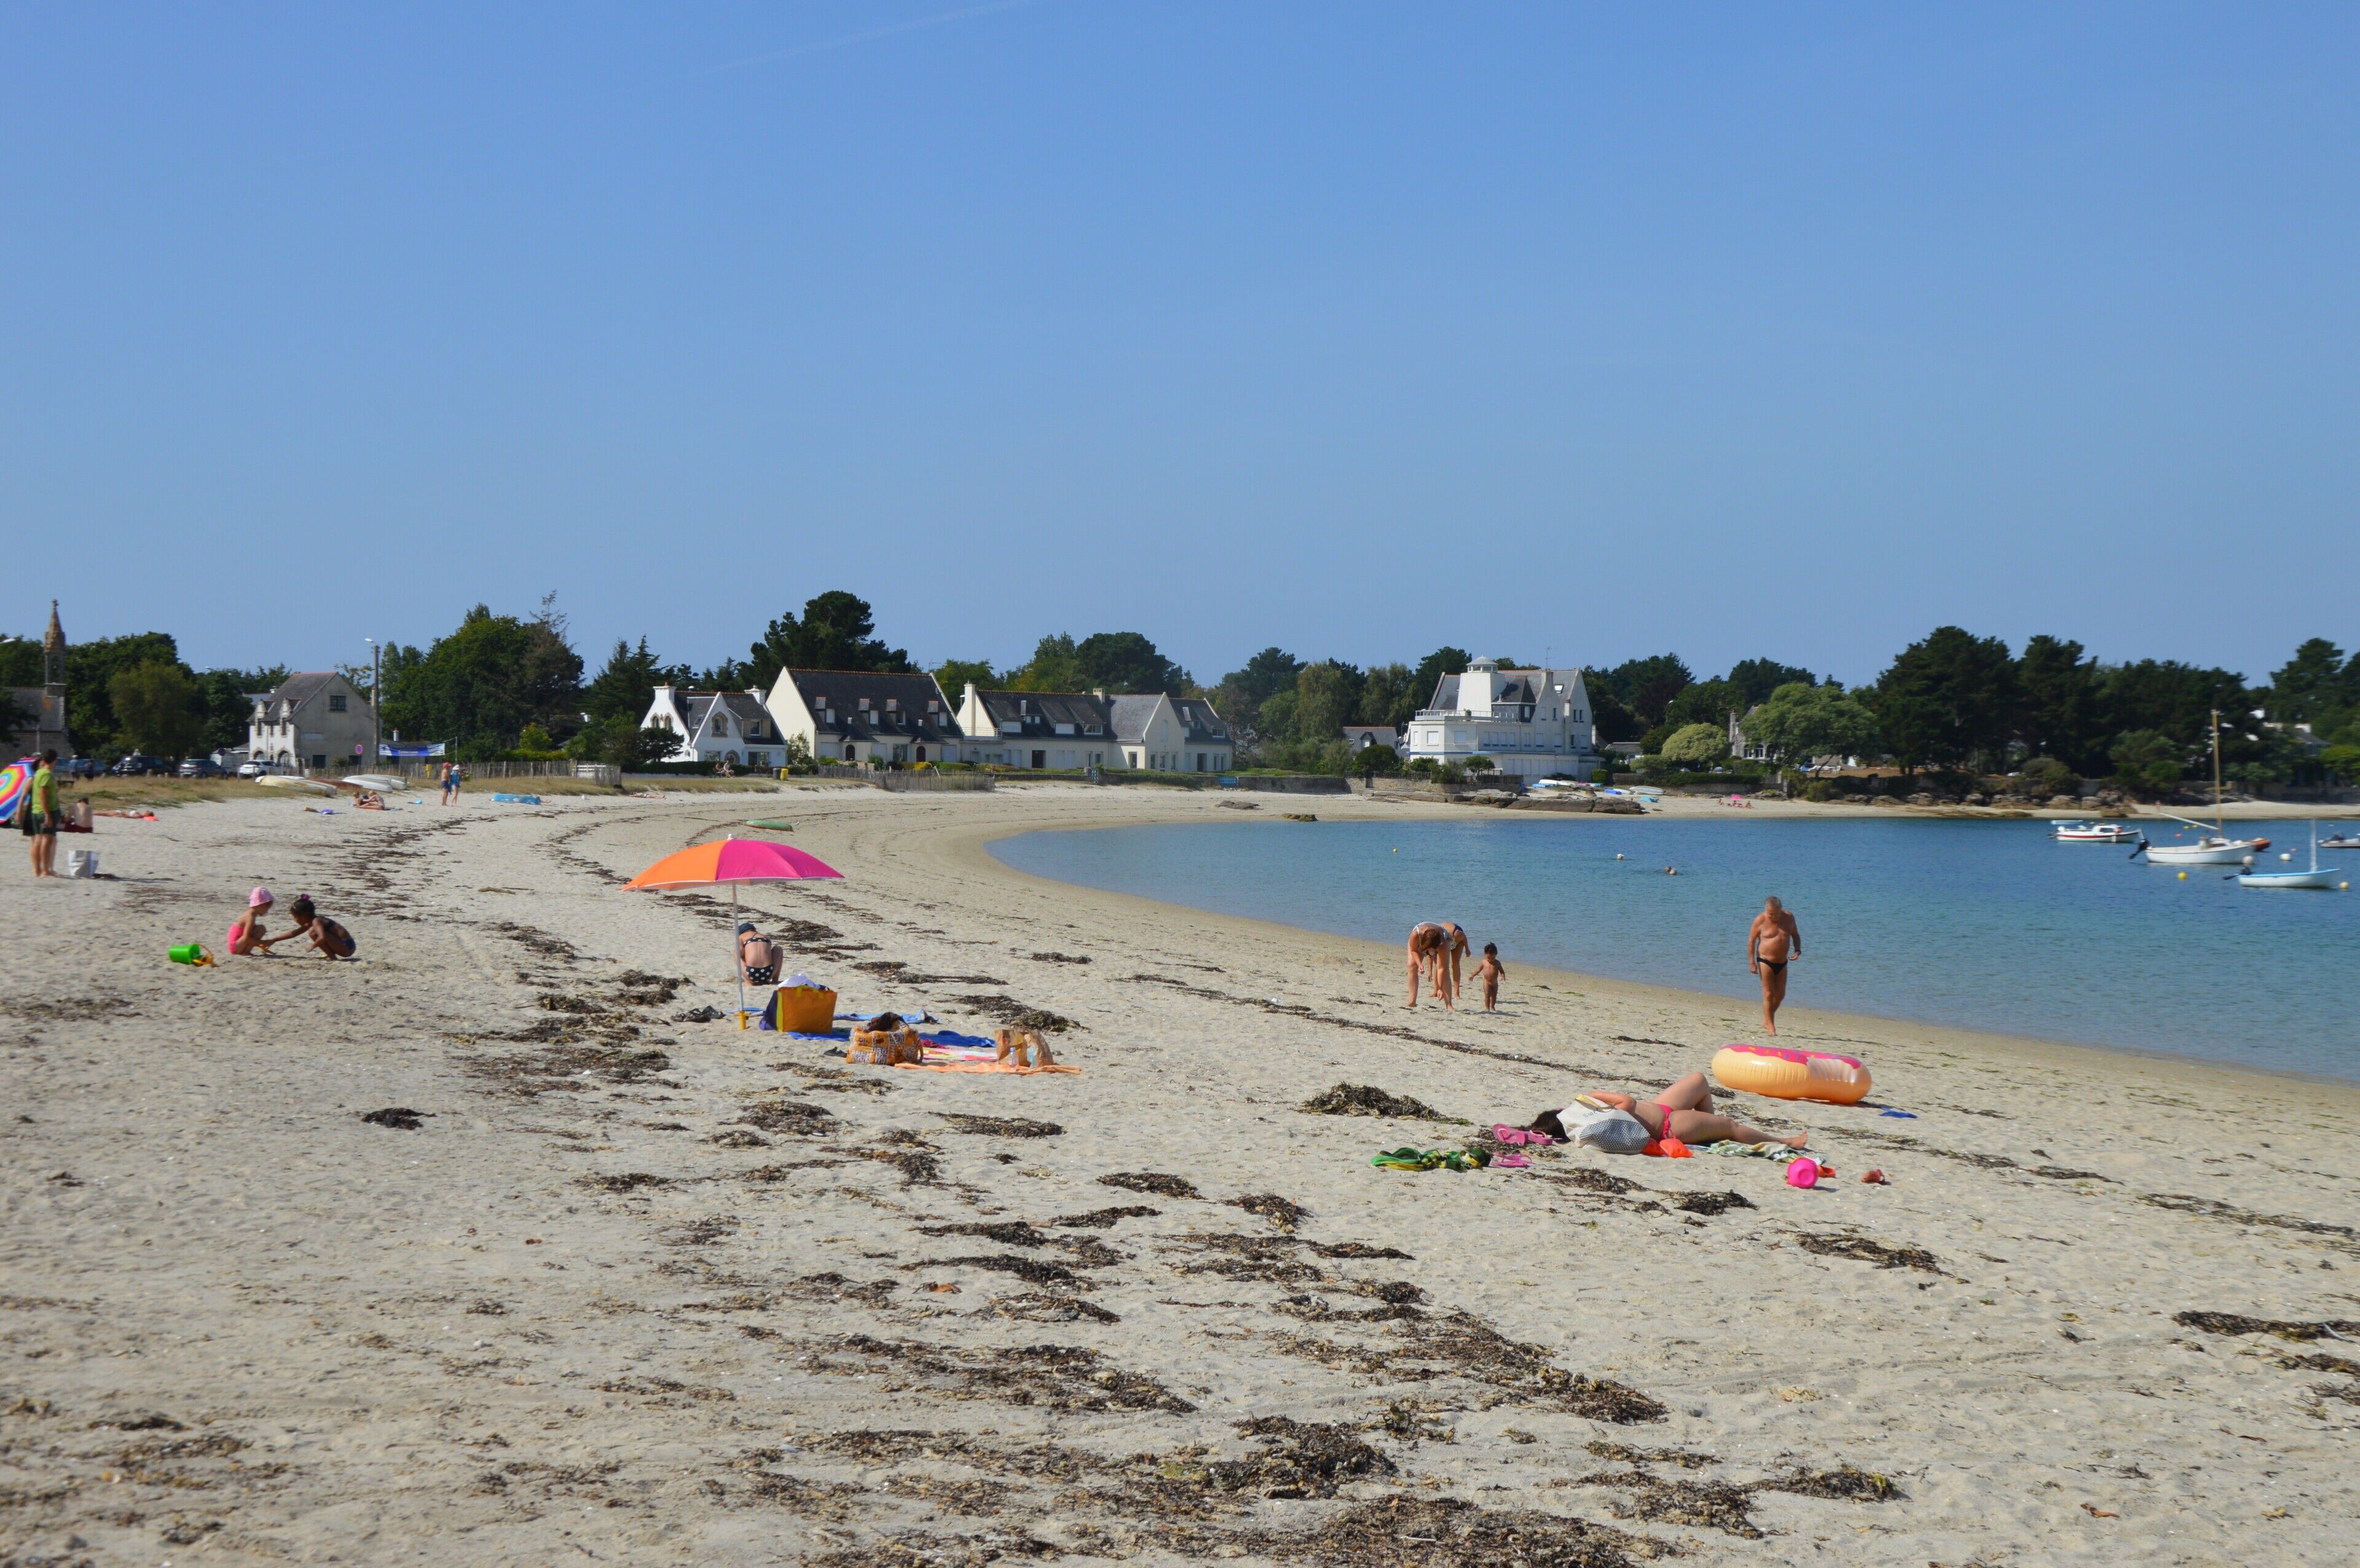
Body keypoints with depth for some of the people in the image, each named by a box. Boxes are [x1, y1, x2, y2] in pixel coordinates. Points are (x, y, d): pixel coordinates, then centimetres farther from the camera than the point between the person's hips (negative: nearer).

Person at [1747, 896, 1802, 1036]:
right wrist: (1751, 962, -11)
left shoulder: (1788, 918, 0)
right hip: (1765, 961, -5)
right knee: (1769, 994, -6)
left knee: (1780, 994, 10)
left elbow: (1795, 935, 14)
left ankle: (1767, 1021, 27)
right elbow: (1751, 941, -7)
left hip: (1782, 962, 5)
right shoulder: (1760, 920, -12)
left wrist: (1797, 950, -4)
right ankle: (1771, 1026, 0)